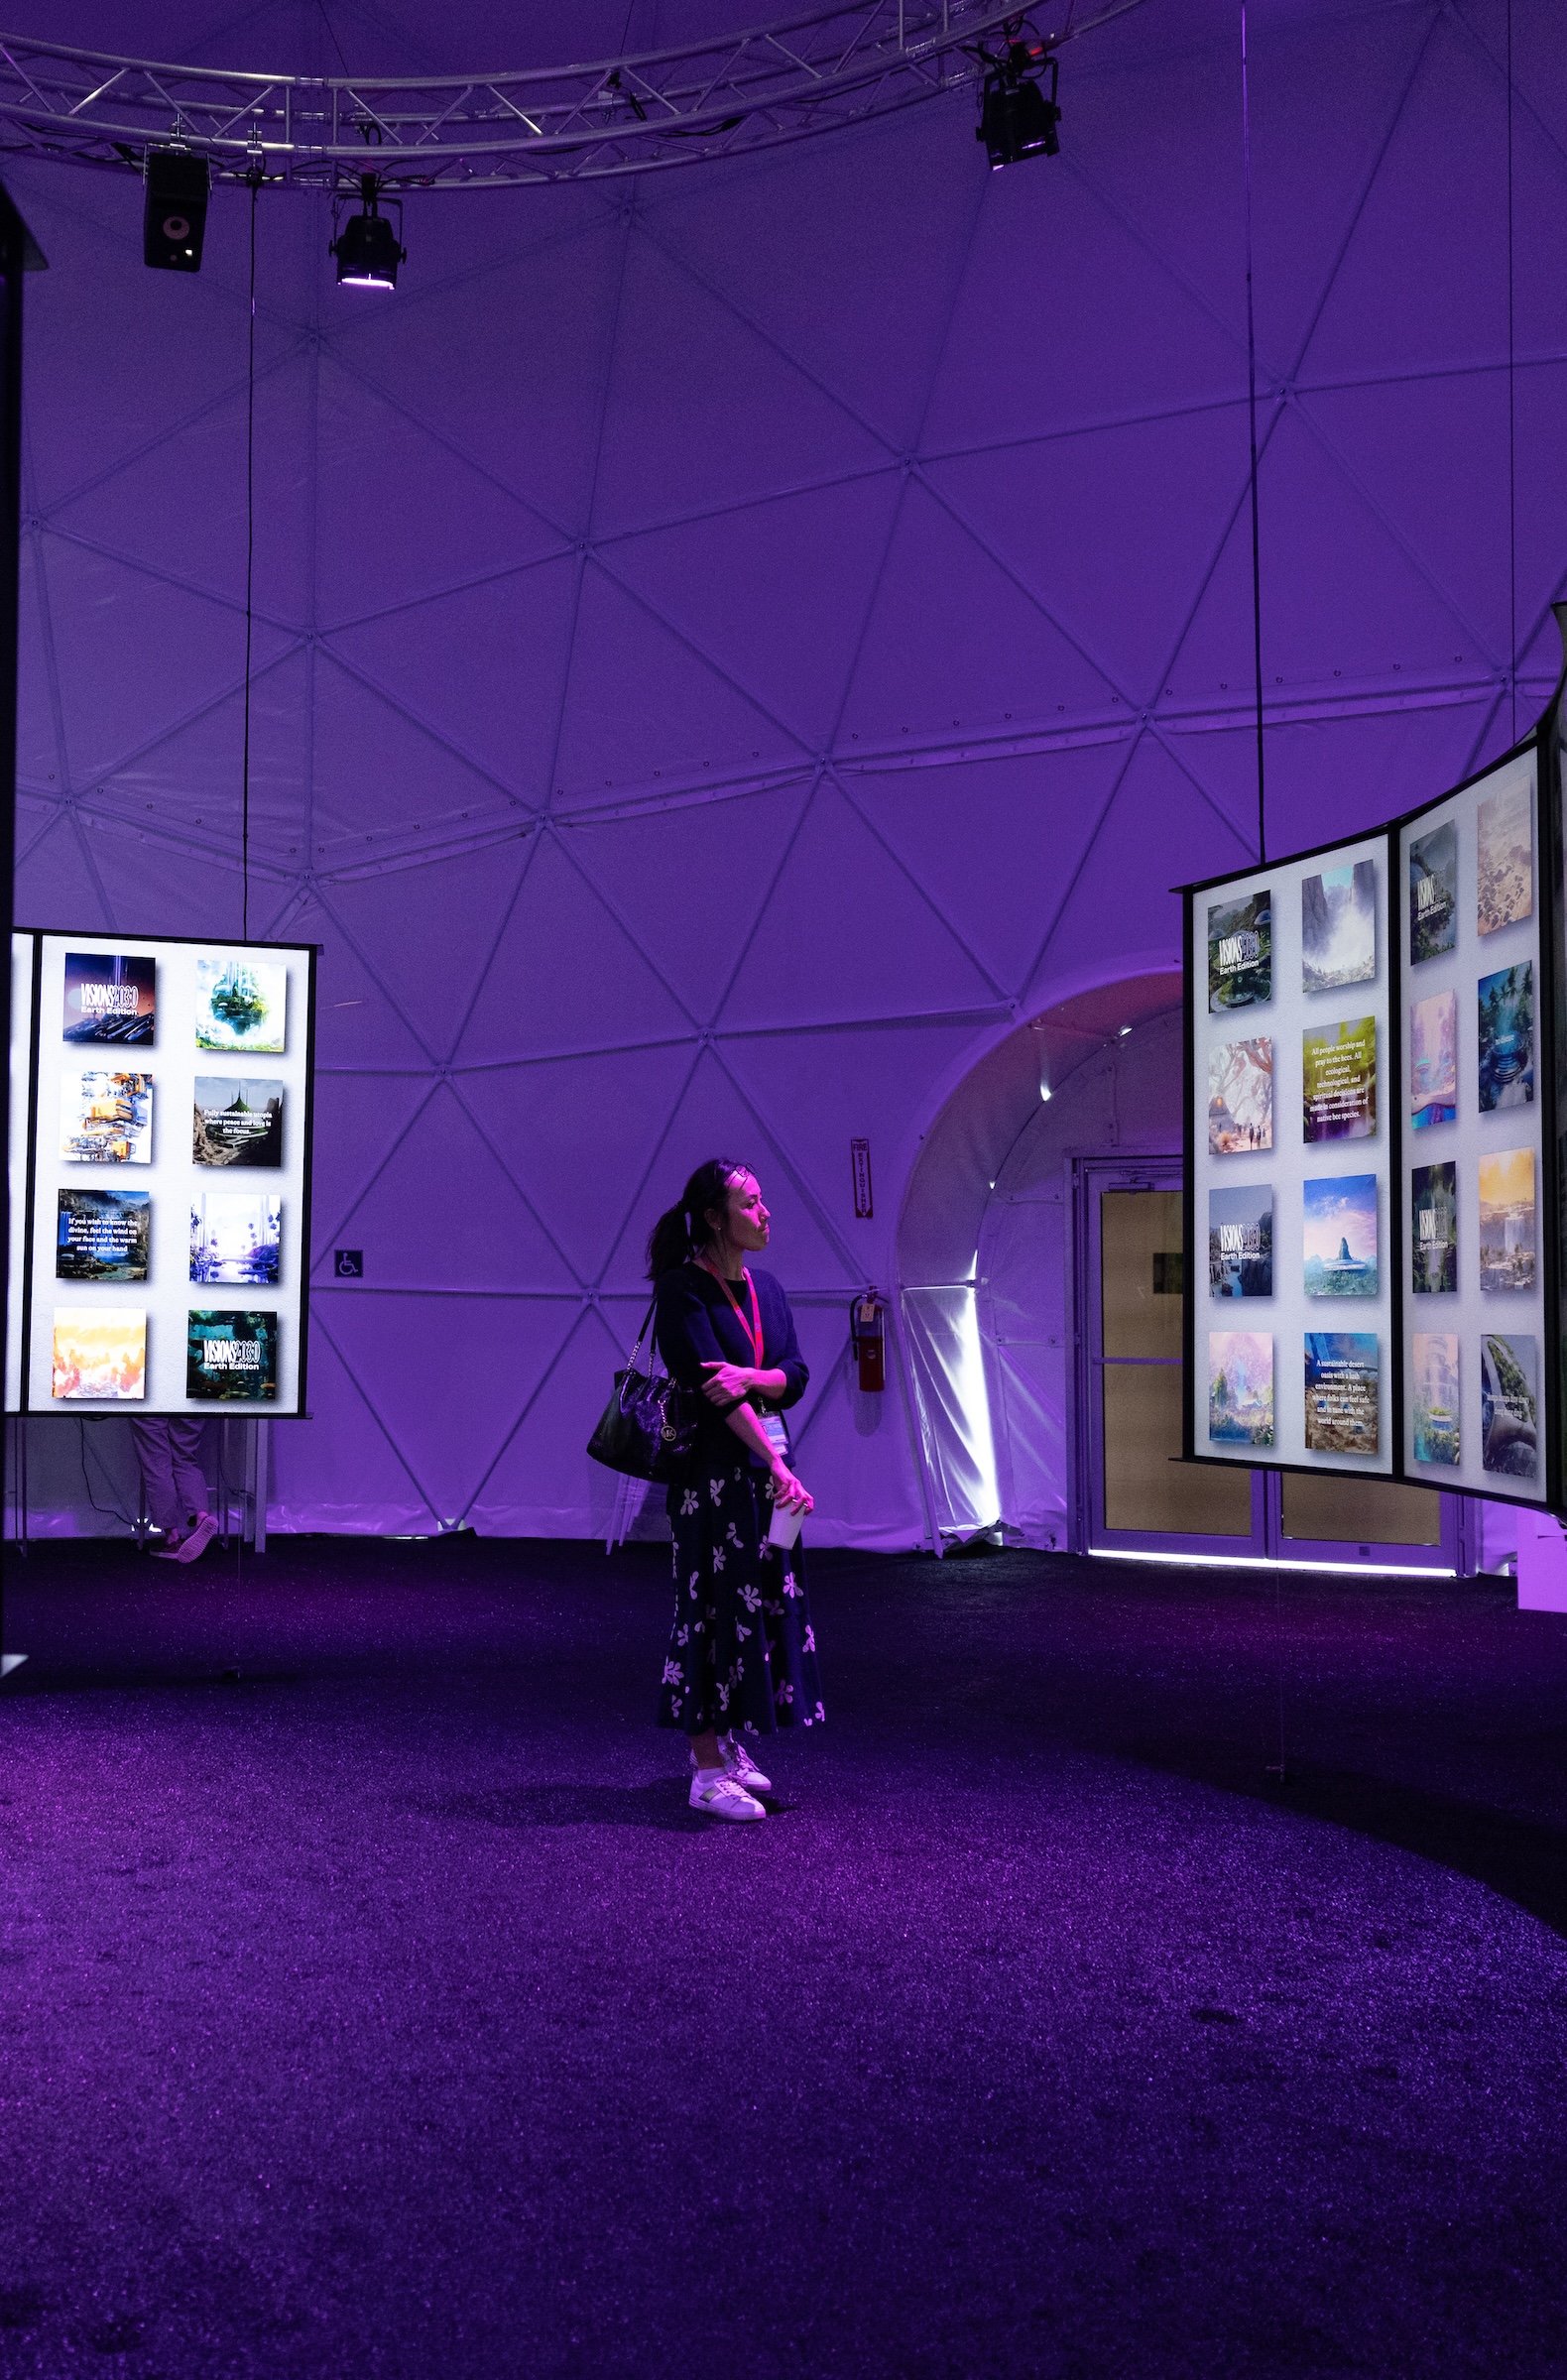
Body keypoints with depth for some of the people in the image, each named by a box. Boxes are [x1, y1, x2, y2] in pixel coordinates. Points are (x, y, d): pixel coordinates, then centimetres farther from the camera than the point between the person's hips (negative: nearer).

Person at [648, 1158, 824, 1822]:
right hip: (713, 1464, -8)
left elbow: (796, 1375, 5)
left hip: (767, 1461, 8)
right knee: (715, 1600, -4)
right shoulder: (683, 1289, -11)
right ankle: (708, 1773, 2)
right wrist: (778, 1467, -22)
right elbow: (711, 1386, -18)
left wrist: (751, 1378, -18)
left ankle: (723, 1740, 26)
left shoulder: (765, 1288, 12)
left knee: (763, 1597, 12)